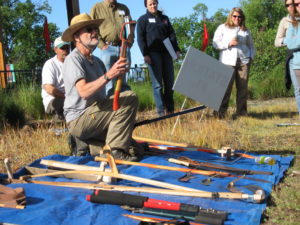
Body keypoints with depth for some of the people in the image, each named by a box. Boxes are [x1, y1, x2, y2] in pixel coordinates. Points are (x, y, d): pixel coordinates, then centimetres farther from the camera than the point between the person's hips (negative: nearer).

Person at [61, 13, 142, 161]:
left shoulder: (97, 61, 16)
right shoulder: (73, 59, -12)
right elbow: (83, 91, -29)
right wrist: (108, 75, -39)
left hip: (94, 117, 9)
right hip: (79, 120, -9)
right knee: (130, 98, -23)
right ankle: (115, 149, -22)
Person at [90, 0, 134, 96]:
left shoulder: (124, 8, 18)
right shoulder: (97, 8, 6)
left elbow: (131, 27, 23)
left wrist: (130, 42, 8)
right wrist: (102, 45, -8)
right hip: (107, 48, -3)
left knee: (124, 83, 5)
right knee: (108, 82, -7)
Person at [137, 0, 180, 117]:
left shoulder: (165, 18, 20)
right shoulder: (143, 19, 6)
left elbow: (172, 34, 18)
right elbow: (140, 38, -1)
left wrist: (176, 49, 5)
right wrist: (145, 54, -12)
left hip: (166, 52, 5)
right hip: (153, 53, -4)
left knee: (170, 82, 3)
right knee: (157, 84, -7)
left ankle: (170, 110, 10)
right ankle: (160, 111, -5)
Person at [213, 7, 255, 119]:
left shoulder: (245, 31, 20)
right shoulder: (222, 28, 11)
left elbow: (251, 45, 26)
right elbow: (215, 43, 5)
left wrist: (251, 56, 9)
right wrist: (228, 44, -9)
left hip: (244, 61, 3)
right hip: (228, 61, -3)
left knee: (243, 87, 0)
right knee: (226, 86, -10)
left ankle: (241, 111, 5)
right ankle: (221, 111, -7)